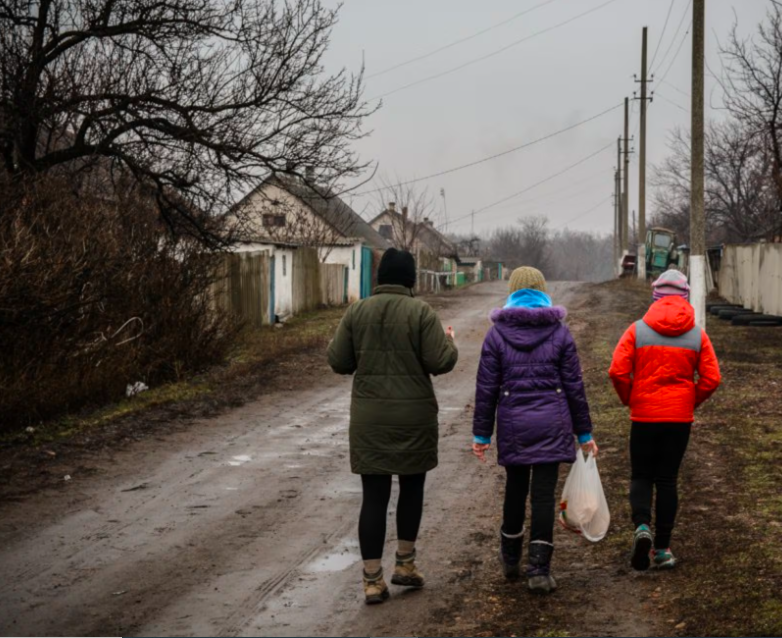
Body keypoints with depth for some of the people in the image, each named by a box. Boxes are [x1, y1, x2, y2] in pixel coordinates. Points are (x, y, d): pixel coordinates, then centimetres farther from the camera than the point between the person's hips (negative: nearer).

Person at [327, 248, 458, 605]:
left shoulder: (357, 312, 1)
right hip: (414, 414, -2)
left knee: (374, 495, 4)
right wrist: (449, 345, 10)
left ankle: (372, 579, 2)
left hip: (369, 417, 2)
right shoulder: (421, 312, -8)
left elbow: (338, 362, 1)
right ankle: (405, 563, 21)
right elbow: (439, 362, -10)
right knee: (412, 485, 18)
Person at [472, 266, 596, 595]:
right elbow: (574, 386, 1)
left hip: (513, 425, 1)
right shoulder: (560, 333, 0)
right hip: (551, 425, -1)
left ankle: (510, 558, 32)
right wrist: (584, 433, 8)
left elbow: (486, 388, -1)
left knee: (515, 488, 18)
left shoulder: (496, 333, 0)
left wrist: (482, 434, 5)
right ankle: (539, 568, -6)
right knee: (544, 493, 0)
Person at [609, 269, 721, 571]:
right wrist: (691, 402, 11)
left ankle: (642, 526, -16)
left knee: (641, 476, 11)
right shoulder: (697, 335, 0)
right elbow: (711, 378, -4)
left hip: (644, 415, -1)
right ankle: (662, 548, 10)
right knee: (667, 479, 9)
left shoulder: (637, 330, -4)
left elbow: (618, 371, -11)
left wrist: (629, 399, 6)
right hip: (680, 418, 1)